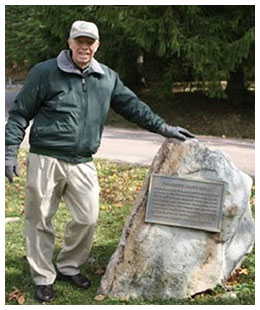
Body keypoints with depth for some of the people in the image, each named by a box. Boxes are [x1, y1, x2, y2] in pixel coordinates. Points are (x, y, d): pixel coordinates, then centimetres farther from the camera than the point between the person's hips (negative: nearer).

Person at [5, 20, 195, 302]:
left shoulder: (107, 78, 9)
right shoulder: (45, 73, -3)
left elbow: (132, 105, 15)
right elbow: (20, 113, -1)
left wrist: (163, 128, 9)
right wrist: (10, 151, -6)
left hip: (82, 163, 4)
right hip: (45, 160, -3)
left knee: (87, 218, 4)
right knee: (40, 221, 4)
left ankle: (69, 266, 27)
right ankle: (43, 277, 21)